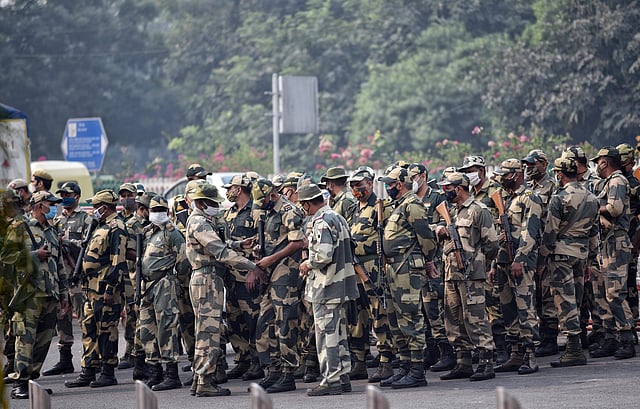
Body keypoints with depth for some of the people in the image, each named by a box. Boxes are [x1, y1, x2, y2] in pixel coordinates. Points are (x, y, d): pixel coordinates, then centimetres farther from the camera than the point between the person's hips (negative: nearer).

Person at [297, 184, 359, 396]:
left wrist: (308, 264, -8)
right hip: (341, 283, 10)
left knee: (326, 333, -6)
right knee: (338, 332, 14)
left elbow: (324, 255, -27)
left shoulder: (322, 222, -17)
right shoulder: (337, 218, 14)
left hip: (325, 286, -10)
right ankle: (343, 377, 18)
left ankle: (331, 380, -6)